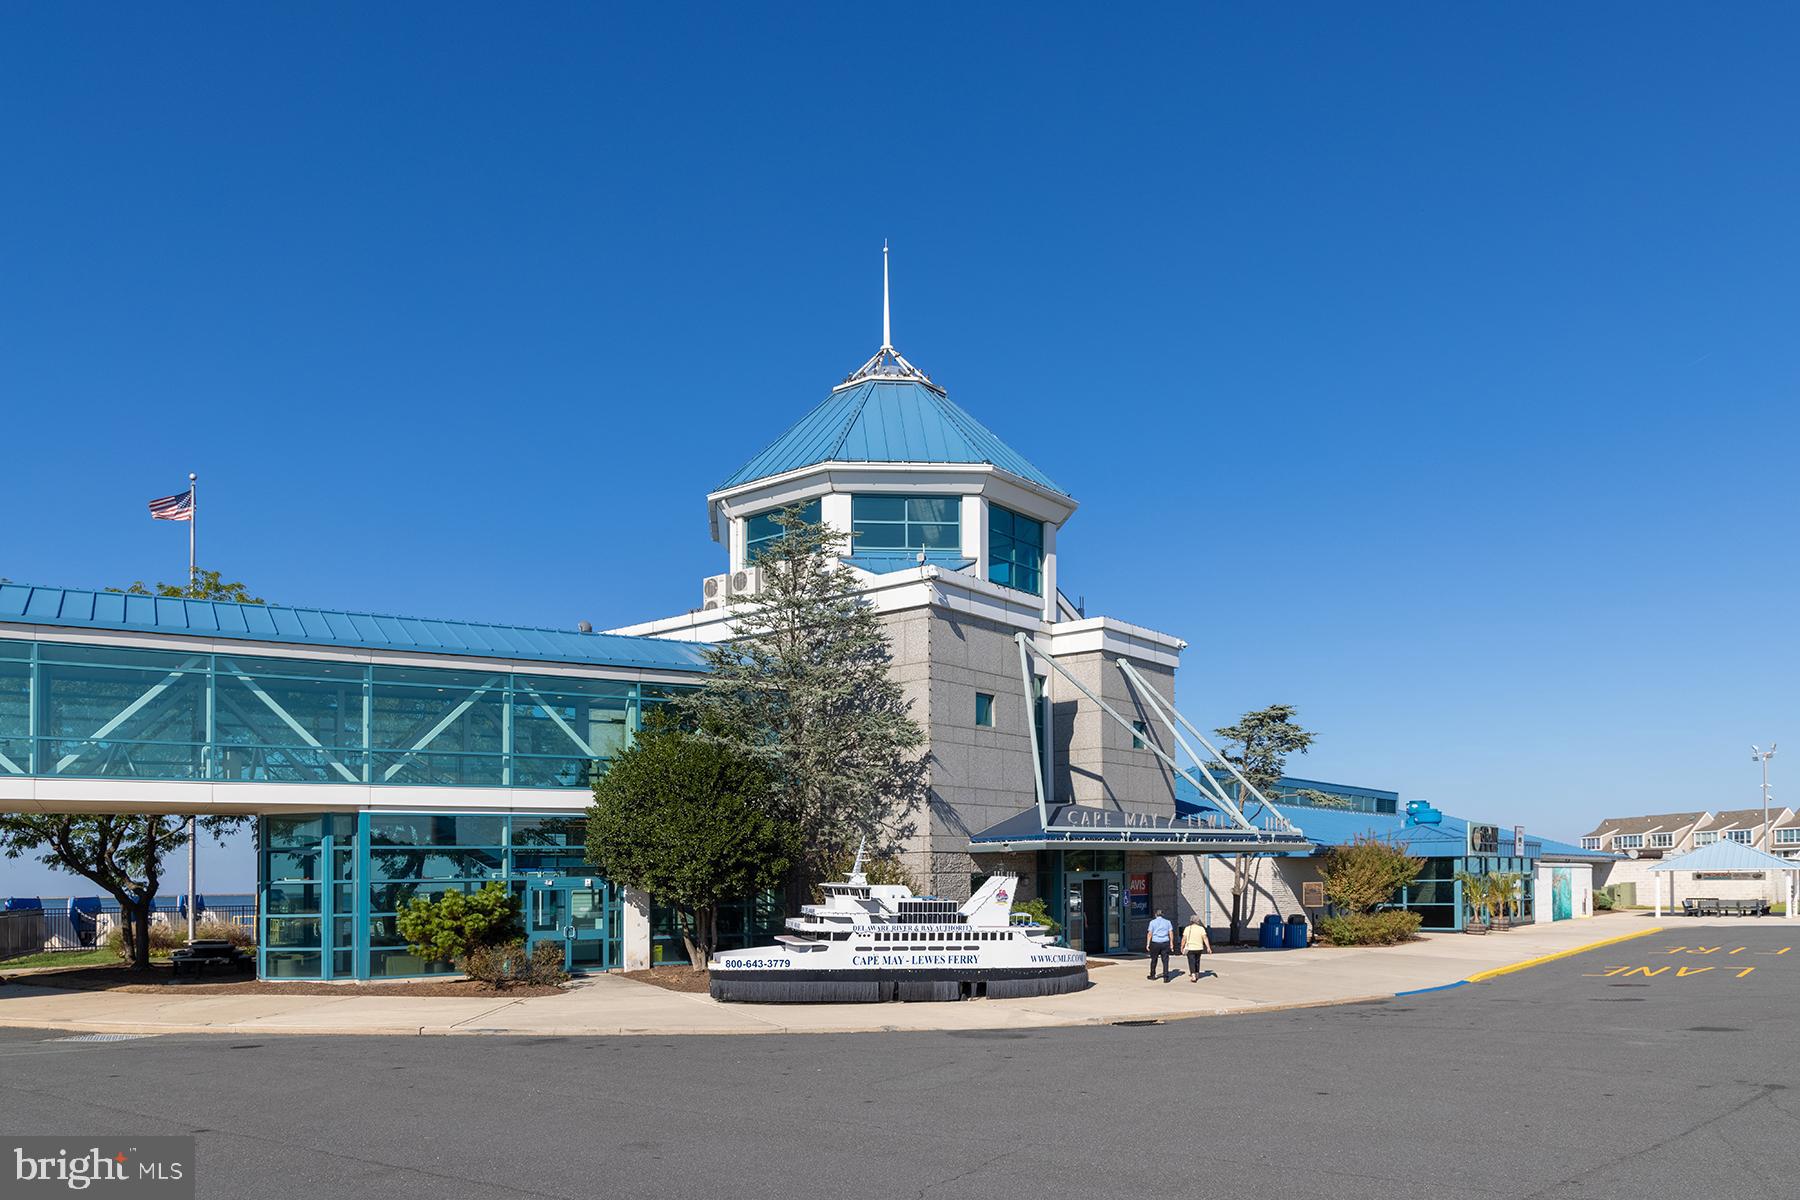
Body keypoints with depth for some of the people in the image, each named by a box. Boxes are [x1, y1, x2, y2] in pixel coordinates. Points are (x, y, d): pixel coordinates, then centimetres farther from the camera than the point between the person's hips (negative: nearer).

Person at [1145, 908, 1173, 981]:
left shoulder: (1152, 922, 0)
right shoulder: (1167, 922, 5)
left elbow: (1150, 934, -4)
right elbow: (1171, 933, 1)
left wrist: (1148, 944, -1)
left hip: (1155, 943, -1)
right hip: (1165, 943, 1)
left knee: (1154, 960, 14)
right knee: (1165, 960, 1)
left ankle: (1152, 975, 25)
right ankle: (1165, 977, -5)